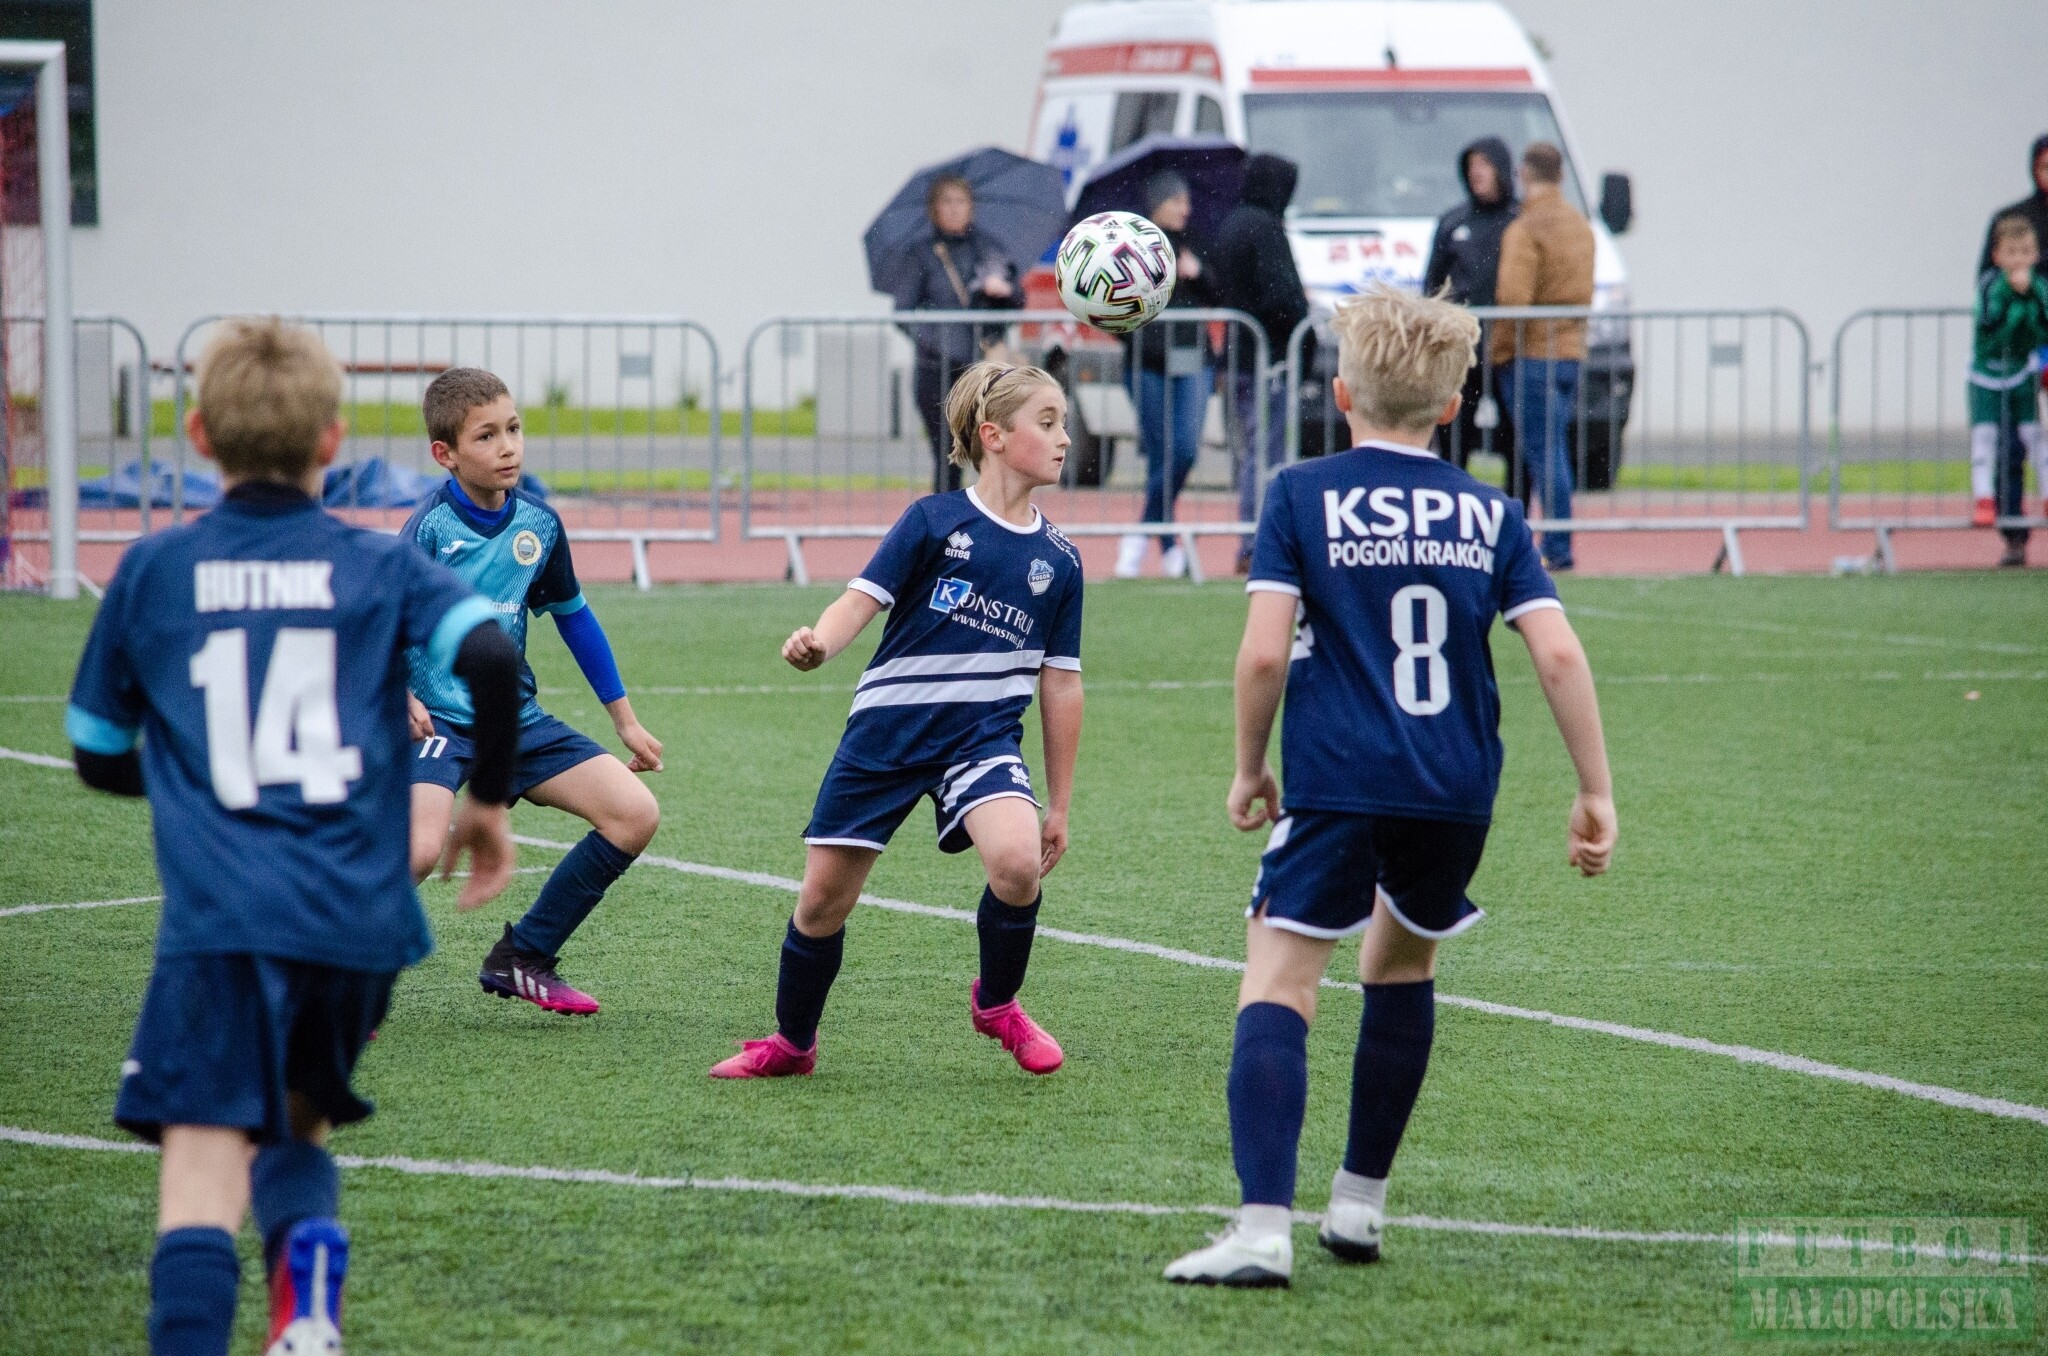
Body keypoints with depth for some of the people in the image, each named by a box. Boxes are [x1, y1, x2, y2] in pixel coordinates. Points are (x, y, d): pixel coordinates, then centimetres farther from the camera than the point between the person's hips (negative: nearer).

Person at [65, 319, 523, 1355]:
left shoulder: (152, 571, 8)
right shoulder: (379, 566, 8)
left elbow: (99, 756, 16)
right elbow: (491, 659, -9)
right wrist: (489, 799, 7)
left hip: (221, 918, -2)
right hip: (358, 917, 2)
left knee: (205, 1156, -10)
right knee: (296, 1122, 23)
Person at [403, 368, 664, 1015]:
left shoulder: (538, 523, 5)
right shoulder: (430, 527, -14)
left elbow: (573, 616, 19)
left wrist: (626, 720, 22)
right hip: (436, 718, -7)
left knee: (635, 814, -2)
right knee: (420, 851, -31)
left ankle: (520, 960, 11)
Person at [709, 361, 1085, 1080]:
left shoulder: (1059, 560, 6)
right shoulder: (933, 521, -2)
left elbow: (1061, 684, 10)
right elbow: (861, 600, -9)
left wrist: (1059, 805, 12)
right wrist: (818, 643, -32)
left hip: (984, 735, 1)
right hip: (887, 728, -1)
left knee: (1018, 861, -27)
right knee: (823, 896, 3)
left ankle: (997, 1003, 1)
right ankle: (791, 1043, 28)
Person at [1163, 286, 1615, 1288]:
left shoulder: (1301, 496, 0)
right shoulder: (1489, 515, 8)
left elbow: (1263, 651, -8)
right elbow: (1557, 652, 0)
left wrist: (1249, 767, 7)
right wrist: (1596, 792, 6)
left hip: (1335, 783, -4)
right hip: (1457, 791, 4)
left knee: (1278, 983, -7)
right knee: (1402, 963, 26)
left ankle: (1263, 1228, -25)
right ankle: (1359, 1205, 29)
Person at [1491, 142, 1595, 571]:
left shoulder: (1526, 229, -13)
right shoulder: (1581, 226, 14)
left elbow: (1513, 297, -19)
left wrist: (1500, 350, -10)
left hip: (1532, 357, -8)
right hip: (1573, 352, 8)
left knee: (1543, 452, -7)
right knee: (1555, 451, 14)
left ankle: (1558, 550, -9)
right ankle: (1556, 546, 16)